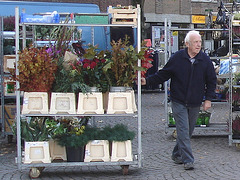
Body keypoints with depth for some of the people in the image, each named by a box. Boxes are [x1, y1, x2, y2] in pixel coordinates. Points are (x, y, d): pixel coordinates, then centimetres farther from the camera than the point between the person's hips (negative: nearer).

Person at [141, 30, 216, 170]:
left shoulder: (205, 60, 0)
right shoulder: (177, 58, -5)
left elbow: (212, 81, 9)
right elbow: (163, 74, 4)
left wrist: (208, 99, 1)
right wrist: (147, 81, -6)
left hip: (195, 104, 3)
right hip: (178, 102, -3)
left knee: (188, 132, 12)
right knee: (183, 131, -9)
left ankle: (177, 154, 31)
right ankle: (188, 160, -7)